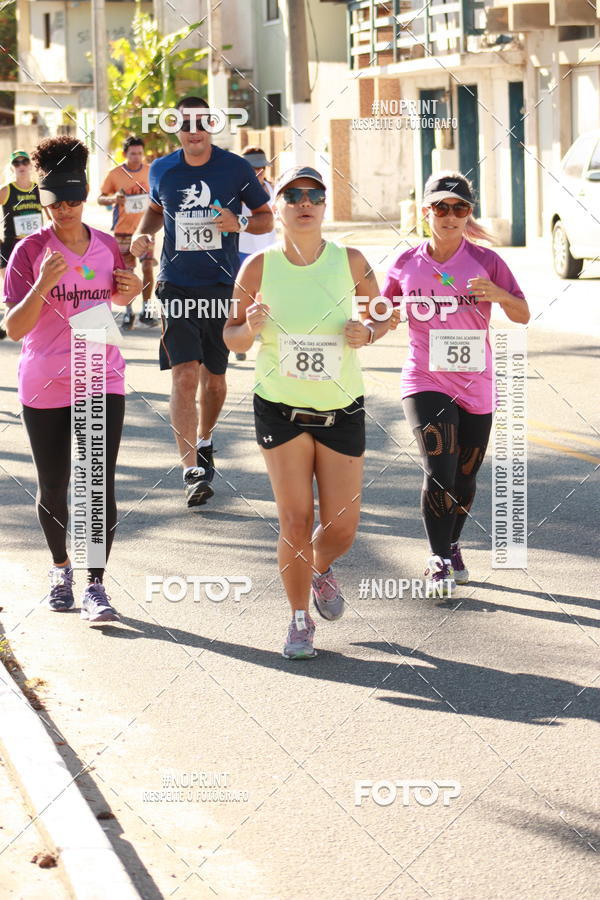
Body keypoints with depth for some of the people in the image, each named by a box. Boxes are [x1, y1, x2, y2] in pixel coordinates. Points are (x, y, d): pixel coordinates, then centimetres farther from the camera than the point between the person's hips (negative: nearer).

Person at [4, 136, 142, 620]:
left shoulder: (107, 246, 3)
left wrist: (131, 290, -1)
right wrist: (43, 284, -27)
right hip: (44, 385, -1)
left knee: (101, 485, -8)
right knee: (53, 490, 9)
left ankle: (96, 586, -3)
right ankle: (61, 568, 33)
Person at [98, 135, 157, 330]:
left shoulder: (150, 171, 2)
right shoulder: (115, 174, -3)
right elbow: (100, 198, 2)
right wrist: (113, 199, -19)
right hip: (123, 231, -1)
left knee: (148, 268, -6)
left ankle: (146, 310, 4)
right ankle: (128, 312, 12)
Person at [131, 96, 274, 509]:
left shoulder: (236, 168, -3)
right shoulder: (162, 170, 3)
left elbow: (266, 218, 6)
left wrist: (239, 224, -15)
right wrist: (143, 234, 2)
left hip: (222, 287, 0)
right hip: (177, 285, 0)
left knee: (215, 378, 12)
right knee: (185, 376, -13)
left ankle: (205, 442, 40)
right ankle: (193, 471, -15)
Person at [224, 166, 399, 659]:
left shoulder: (350, 262, -5)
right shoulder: (259, 267, -6)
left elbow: (382, 313, 9)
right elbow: (231, 337, 3)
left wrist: (368, 332, -13)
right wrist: (251, 328, -20)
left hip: (342, 410, 1)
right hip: (280, 409, -1)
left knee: (341, 528, 2)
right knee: (295, 520, -9)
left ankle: (322, 569, 38)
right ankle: (300, 620, 12)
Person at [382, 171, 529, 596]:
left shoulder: (486, 260, -1)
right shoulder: (407, 265, 1)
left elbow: (523, 315, -3)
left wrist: (499, 294, -23)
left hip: (475, 385, 1)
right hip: (425, 383, -1)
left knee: (465, 477, 12)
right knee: (439, 472, -16)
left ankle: (452, 547, 35)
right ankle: (439, 561, -4)